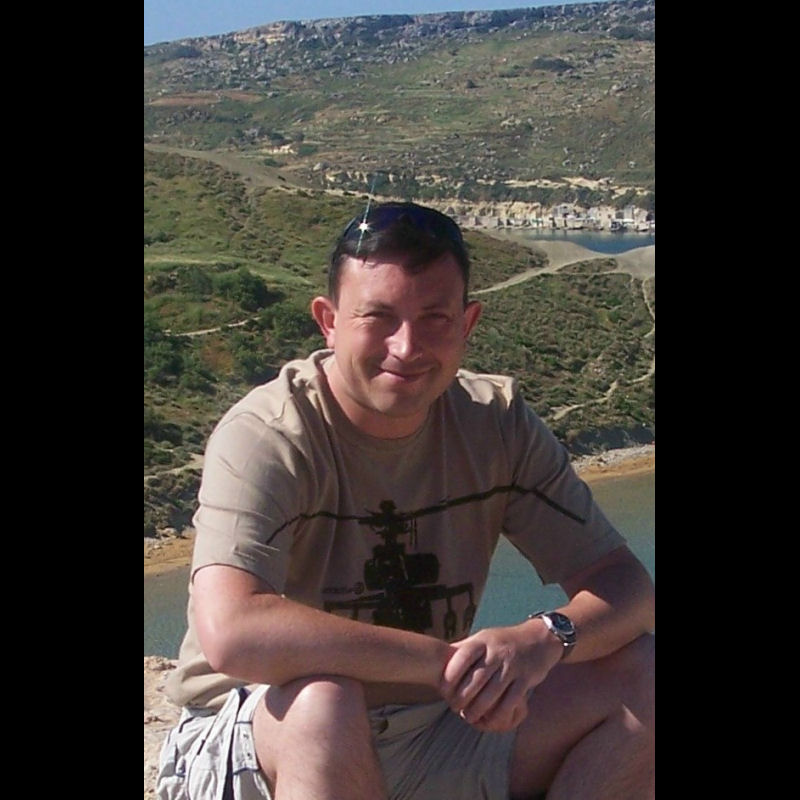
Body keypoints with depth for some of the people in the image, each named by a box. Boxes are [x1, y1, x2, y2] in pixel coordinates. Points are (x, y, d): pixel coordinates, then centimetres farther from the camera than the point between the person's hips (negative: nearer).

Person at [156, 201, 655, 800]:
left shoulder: (498, 424, -4)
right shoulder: (264, 437, -21)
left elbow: (626, 587, -6)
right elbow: (230, 633, -37)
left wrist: (545, 638, -30)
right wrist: (452, 662, -33)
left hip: (430, 740, 5)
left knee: (641, 672, -11)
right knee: (323, 700, -38)